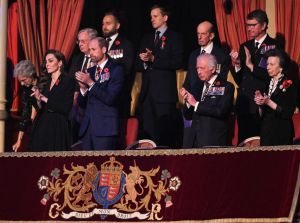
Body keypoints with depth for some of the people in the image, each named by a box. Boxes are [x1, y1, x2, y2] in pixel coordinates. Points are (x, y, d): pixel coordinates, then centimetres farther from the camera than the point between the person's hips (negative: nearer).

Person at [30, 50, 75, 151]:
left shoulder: (68, 80, -4)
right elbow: (41, 109, 14)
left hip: (58, 129, -6)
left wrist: (45, 99, -10)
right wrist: (38, 100, -6)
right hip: (42, 128, 6)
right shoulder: (45, 82, 14)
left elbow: (66, 108, -13)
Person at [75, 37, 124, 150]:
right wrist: (83, 88, -4)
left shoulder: (116, 70, -2)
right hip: (88, 127, 6)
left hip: (105, 128, -6)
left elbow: (110, 99, -13)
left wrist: (91, 83, -14)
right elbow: (82, 103, 15)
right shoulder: (89, 72, 17)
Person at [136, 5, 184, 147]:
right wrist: (144, 61, -8)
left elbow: (177, 63, -11)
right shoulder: (147, 39, 20)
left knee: (165, 133, -7)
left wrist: (154, 59, -15)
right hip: (147, 92, 6)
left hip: (165, 92, -6)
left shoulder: (174, 38, 1)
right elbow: (138, 65, 15)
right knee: (146, 132, 3)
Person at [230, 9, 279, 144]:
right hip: (244, 105, 6)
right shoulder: (245, 47, 13)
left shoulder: (273, 46, -5)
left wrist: (251, 66, -17)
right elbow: (238, 80, 12)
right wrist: (237, 65, -6)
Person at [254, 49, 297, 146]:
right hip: (265, 133, 6)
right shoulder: (266, 85, 13)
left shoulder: (290, 85, -7)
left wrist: (268, 102, -18)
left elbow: (288, 114, -14)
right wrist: (260, 104, -5)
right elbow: (261, 115, 14)